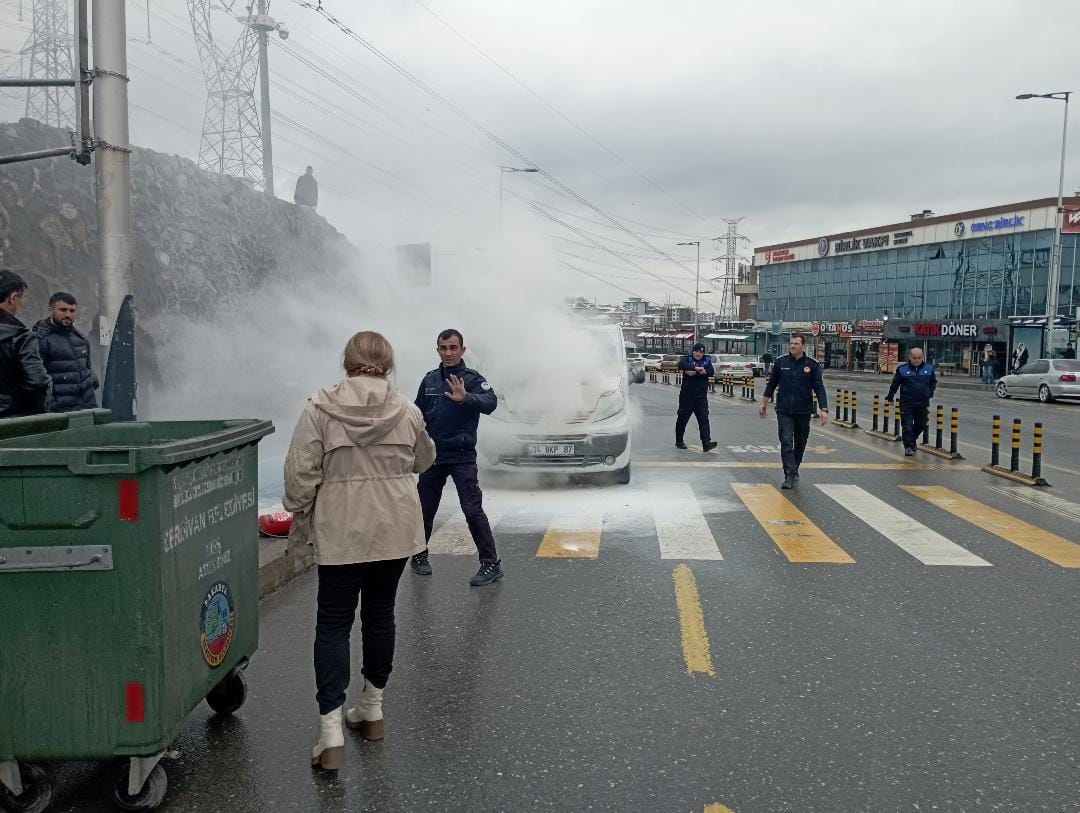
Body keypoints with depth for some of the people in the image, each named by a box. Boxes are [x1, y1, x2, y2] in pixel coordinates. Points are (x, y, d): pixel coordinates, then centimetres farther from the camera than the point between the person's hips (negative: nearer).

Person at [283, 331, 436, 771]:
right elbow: (423, 459, 15)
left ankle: (330, 733, -1)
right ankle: (372, 709, 31)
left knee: (334, 623, 4)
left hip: (341, 532, -2)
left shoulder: (320, 409, -10)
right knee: (380, 616, 16)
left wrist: (300, 515, 5)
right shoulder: (406, 410, -2)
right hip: (394, 529, 3)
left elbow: (301, 473, -10)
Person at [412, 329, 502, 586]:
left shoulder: (472, 379, -8)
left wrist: (465, 398, -45)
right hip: (433, 456, 5)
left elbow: (490, 402, -27)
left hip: (462, 456, -5)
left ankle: (491, 564, -5)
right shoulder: (430, 380, 7)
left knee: (473, 511, -11)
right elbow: (418, 415, 13)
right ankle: (419, 556, 32)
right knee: (425, 509, 14)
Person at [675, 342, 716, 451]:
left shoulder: (707, 360, 6)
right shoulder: (687, 359, -1)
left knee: (704, 419, -7)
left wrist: (695, 373, -20)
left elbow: (711, 372, -11)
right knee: (682, 419, 8)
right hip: (687, 396, -2)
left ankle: (706, 443, -14)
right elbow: (681, 365, -25)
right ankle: (679, 441, 23)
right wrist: (696, 368, -37)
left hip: (701, 397, 2)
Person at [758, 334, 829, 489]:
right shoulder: (780, 363, 2)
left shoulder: (812, 365, -2)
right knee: (786, 442, -11)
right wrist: (764, 403, 15)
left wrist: (824, 409, -13)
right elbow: (771, 384, 12)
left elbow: (819, 388, -4)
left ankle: (794, 470, 33)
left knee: (800, 443, 14)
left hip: (803, 412, 1)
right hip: (784, 411, -1)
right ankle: (790, 476, -11)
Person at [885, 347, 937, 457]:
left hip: (923, 403, 3)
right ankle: (908, 446, 4)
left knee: (921, 425, 14)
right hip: (906, 403, -3)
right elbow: (895, 384, 3)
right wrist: (890, 397, 6)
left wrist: (930, 392, 4)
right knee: (907, 426, -4)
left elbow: (933, 382, 17)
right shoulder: (902, 369, -6)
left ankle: (913, 439, 39)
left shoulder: (929, 368, 2)